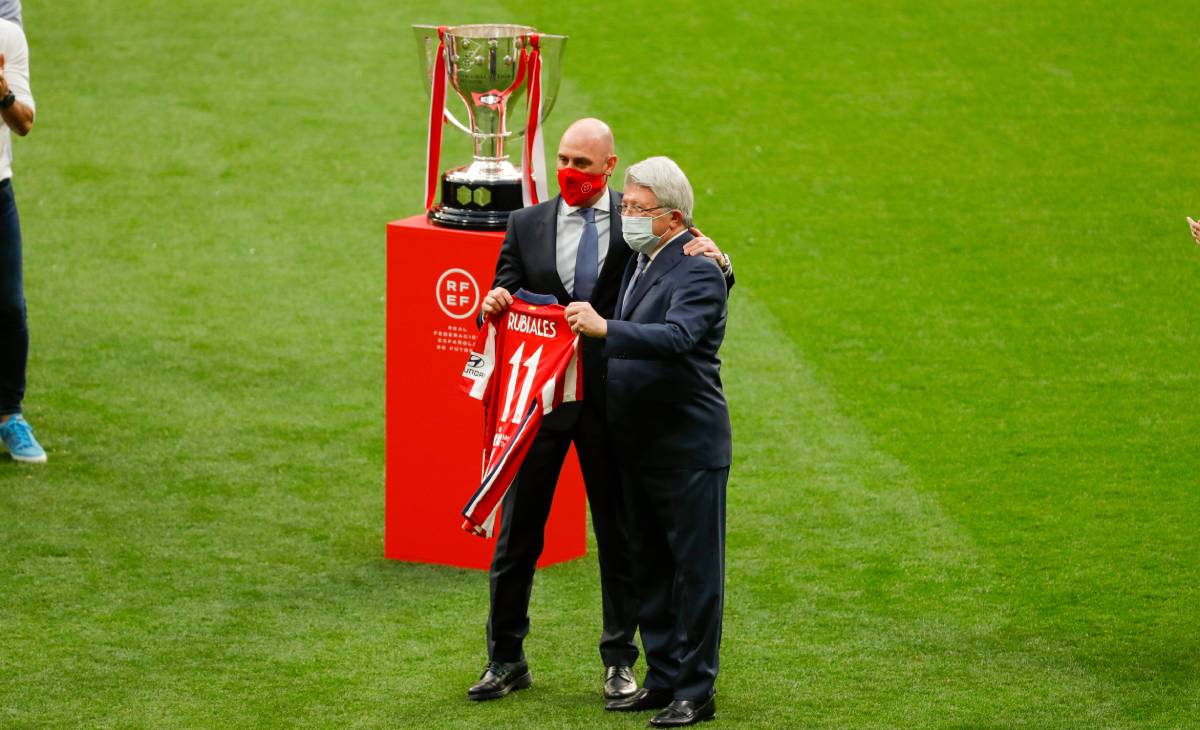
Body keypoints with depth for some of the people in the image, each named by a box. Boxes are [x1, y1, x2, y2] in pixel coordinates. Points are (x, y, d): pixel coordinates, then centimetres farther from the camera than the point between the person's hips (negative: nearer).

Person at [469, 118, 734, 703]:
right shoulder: (527, 225, 7)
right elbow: (504, 298, 7)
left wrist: (715, 262, -21)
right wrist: (494, 304, -17)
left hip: (611, 398, -1)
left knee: (619, 533, 6)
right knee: (517, 529, 5)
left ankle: (620, 662, 17)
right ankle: (506, 660, 16)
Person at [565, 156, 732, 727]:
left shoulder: (699, 271, -15)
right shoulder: (636, 262, 12)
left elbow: (676, 336, -31)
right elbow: (622, 334, 16)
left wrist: (605, 329, -41)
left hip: (688, 445, -9)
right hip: (636, 444, 9)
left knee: (695, 568, -1)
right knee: (648, 567, 14)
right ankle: (662, 679, 24)